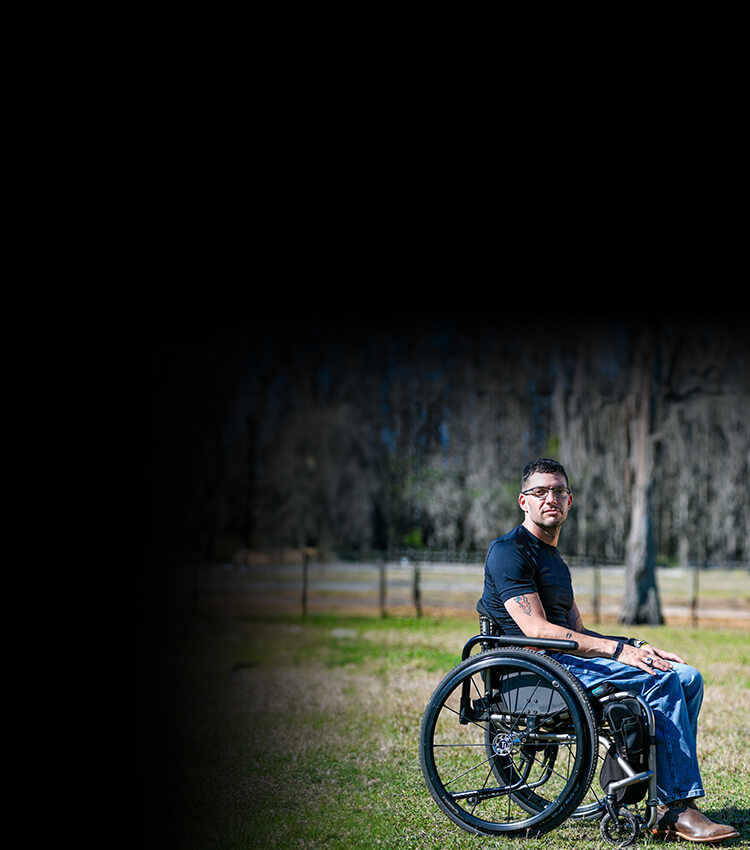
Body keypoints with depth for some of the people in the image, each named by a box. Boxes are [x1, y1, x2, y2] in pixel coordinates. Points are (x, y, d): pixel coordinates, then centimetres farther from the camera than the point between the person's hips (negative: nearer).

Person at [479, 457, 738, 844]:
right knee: (661, 680, -22)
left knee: (688, 677, -4)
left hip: (563, 660, 9)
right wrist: (617, 650, -20)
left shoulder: (554, 560, 25)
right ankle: (677, 808, -22)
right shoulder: (509, 551, -6)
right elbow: (536, 631, -17)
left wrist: (637, 648, 3)